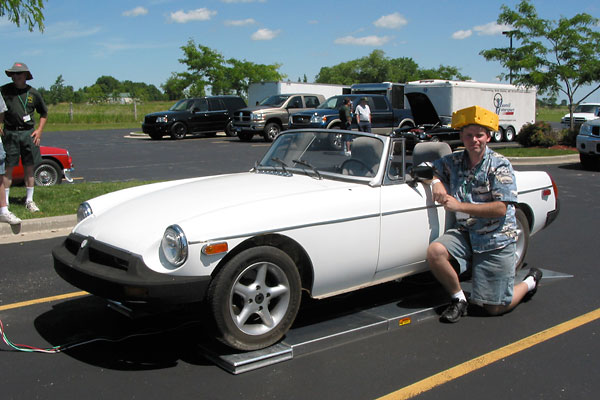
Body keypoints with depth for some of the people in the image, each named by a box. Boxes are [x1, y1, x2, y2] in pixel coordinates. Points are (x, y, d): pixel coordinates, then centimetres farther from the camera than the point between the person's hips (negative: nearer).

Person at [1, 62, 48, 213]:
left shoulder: (33, 93, 6)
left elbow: (44, 113, 17)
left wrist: (39, 130, 7)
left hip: (28, 133, 2)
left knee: (29, 167, 6)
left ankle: (29, 200, 15)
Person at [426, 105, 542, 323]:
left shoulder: (499, 165, -12)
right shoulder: (454, 161, 2)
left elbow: (500, 209, -19)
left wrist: (460, 206, -22)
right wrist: (436, 181, -8)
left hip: (497, 239, -4)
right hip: (466, 234, 4)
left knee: (495, 308, -1)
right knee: (434, 251, -28)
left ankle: (530, 281, 30)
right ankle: (459, 298, -3)